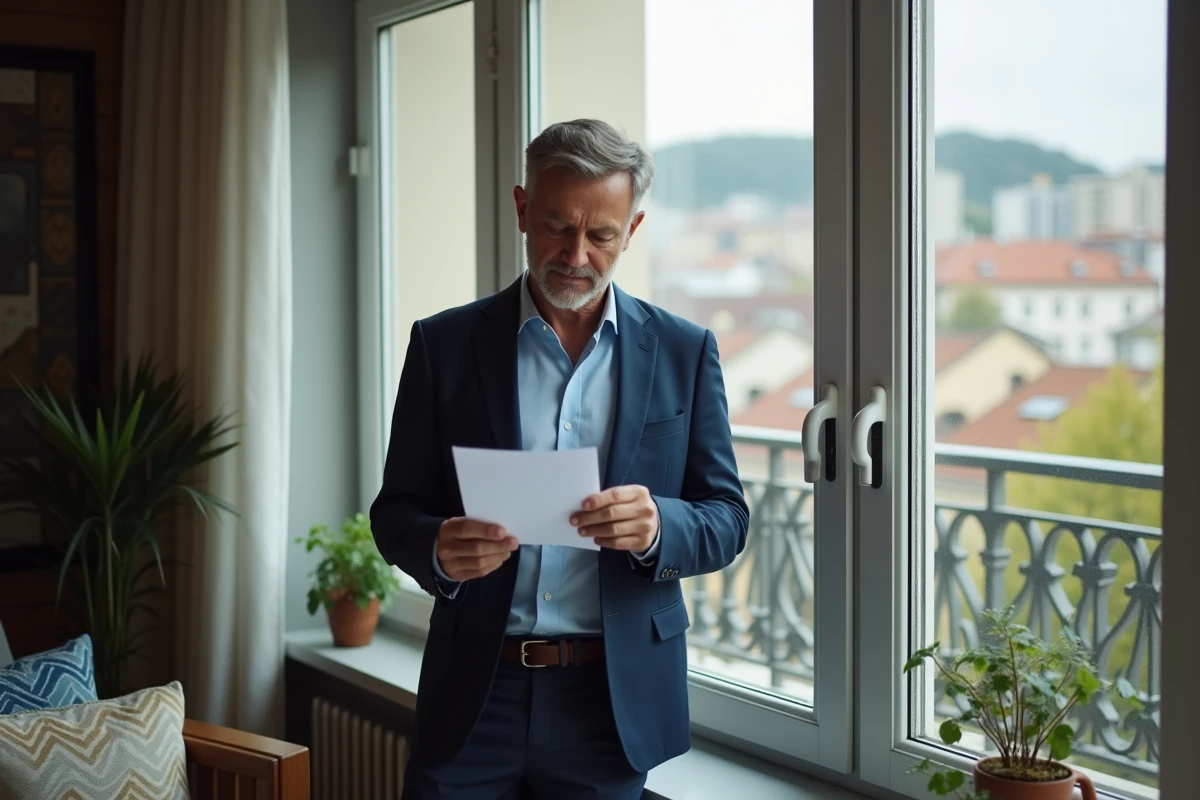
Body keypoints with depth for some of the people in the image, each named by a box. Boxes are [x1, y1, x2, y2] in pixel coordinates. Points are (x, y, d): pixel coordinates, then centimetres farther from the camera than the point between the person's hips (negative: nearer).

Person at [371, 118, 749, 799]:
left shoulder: (684, 353, 2)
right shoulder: (444, 344, 1)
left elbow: (727, 519, 2)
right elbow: (396, 512, 3)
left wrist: (657, 526, -21)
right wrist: (439, 550, -20)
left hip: (615, 697, 0)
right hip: (475, 693, 0)